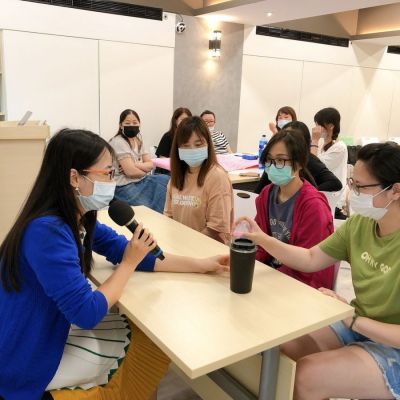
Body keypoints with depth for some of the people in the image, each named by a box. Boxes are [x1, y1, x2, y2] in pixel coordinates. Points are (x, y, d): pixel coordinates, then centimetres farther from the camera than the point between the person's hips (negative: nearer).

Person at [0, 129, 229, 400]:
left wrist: (201, 265, -3)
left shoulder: (79, 218, -5)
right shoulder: (48, 231, -32)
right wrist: (130, 264, -18)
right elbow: (86, 313, -30)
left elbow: (124, 250, 2)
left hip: (51, 329, 8)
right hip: (30, 361, -7)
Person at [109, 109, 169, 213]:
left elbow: (150, 164, 4)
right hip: (124, 186, -8)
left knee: (168, 181, -5)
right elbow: (130, 171, -20)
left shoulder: (138, 140, 12)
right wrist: (145, 169, -2)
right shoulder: (118, 142, -12)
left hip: (140, 180, 8)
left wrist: (135, 165, -15)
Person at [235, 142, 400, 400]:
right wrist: (261, 238, -10)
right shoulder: (359, 223, -3)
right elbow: (311, 259, 1)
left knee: (309, 375, -23)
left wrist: (352, 319, -26)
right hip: (358, 327, 6)